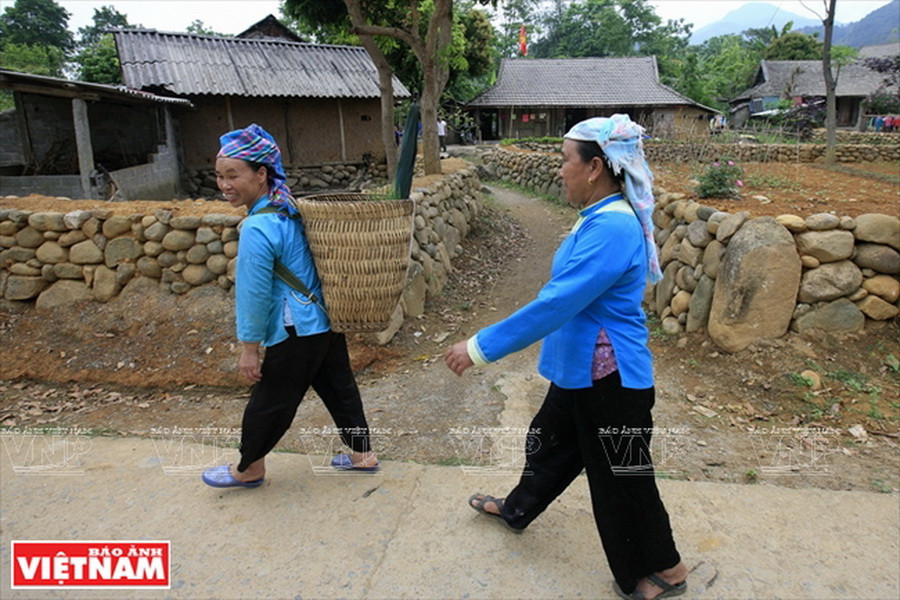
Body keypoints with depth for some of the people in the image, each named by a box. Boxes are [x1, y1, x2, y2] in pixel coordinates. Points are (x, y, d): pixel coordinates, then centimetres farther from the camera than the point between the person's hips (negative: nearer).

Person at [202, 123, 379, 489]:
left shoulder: (257, 229, -22)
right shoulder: (289, 209, 5)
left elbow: (254, 294, -19)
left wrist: (249, 348, -10)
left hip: (297, 334, -9)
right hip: (326, 321, 9)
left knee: (269, 403, 11)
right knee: (339, 387, 19)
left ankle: (248, 469, 32)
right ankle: (363, 455, 34)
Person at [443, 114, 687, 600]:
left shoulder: (612, 228, -28)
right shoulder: (602, 217, 5)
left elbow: (554, 304, -31)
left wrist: (481, 347, -26)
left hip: (610, 378, -10)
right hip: (581, 369, 10)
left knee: (621, 478, 8)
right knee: (550, 440, 26)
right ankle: (517, 509, 50)